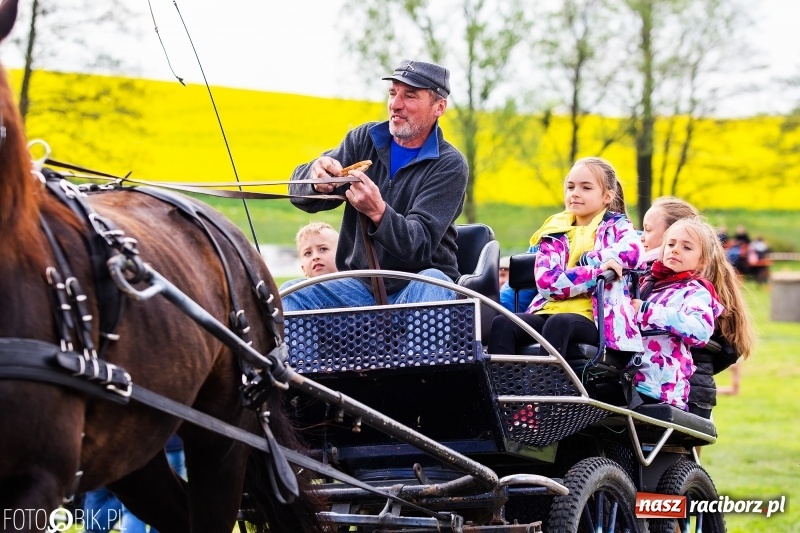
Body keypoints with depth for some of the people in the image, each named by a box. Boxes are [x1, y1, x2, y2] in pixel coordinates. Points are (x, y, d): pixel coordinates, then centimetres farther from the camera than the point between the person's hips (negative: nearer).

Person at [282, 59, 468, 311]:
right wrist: (316, 179, -28)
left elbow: (421, 244, -18)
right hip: (360, 284, 3)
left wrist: (379, 212, -38)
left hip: (419, 284, -3)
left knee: (429, 286, -36)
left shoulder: (450, 166, -8)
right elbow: (300, 190, -2)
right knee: (289, 297, -21)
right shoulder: (364, 139, 5)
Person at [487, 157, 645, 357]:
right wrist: (596, 271, -11)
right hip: (550, 312, 4)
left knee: (558, 324, -37)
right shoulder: (554, 233, 17)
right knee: (503, 323, -26)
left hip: (593, 319, -4)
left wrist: (587, 261, -6)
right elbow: (545, 281, -1)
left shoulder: (616, 226, 12)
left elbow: (635, 251, -12)